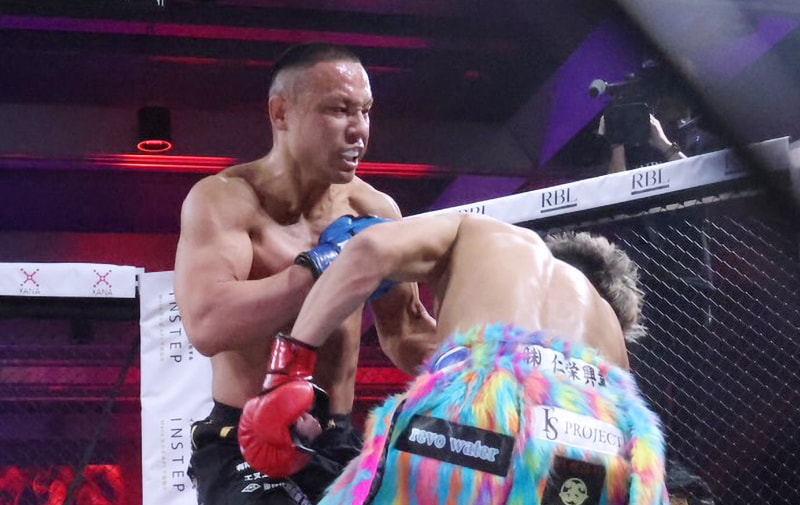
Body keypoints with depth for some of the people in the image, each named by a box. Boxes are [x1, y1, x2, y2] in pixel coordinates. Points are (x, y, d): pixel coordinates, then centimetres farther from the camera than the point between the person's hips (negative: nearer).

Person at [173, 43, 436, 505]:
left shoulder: (374, 211, 3)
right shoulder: (223, 199, -11)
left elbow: (405, 333, 13)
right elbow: (208, 326, -29)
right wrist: (325, 263, -24)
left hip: (339, 445, 5)